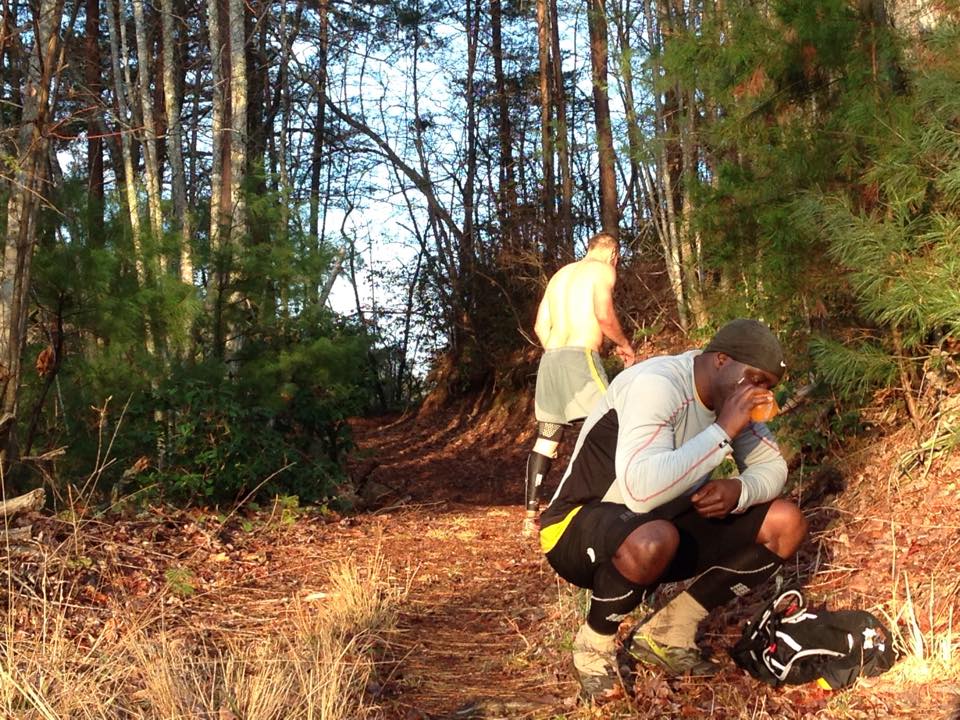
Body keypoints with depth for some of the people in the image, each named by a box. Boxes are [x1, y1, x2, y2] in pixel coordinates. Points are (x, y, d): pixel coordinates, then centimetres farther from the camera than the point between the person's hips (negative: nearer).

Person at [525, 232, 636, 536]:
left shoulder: (560, 274, 24)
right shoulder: (603, 270, 3)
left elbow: (541, 326, 19)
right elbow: (604, 314, -13)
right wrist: (625, 344, 3)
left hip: (550, 358, 8)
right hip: (580, 356, -7)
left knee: (547, 439, 9)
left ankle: (530, 516, 7)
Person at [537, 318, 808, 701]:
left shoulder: (729, 394, -1)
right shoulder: (656, 385, -27)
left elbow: (773, 467, 5)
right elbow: (642, 489, -40)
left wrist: (738, 490, -19)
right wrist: (724, 430, -32)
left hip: (665, 521, 8)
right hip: (579, 528, -8)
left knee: (785, 523, -5)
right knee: (653, 541, -42)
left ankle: (667, 633, 3)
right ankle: (593, 649, -10)